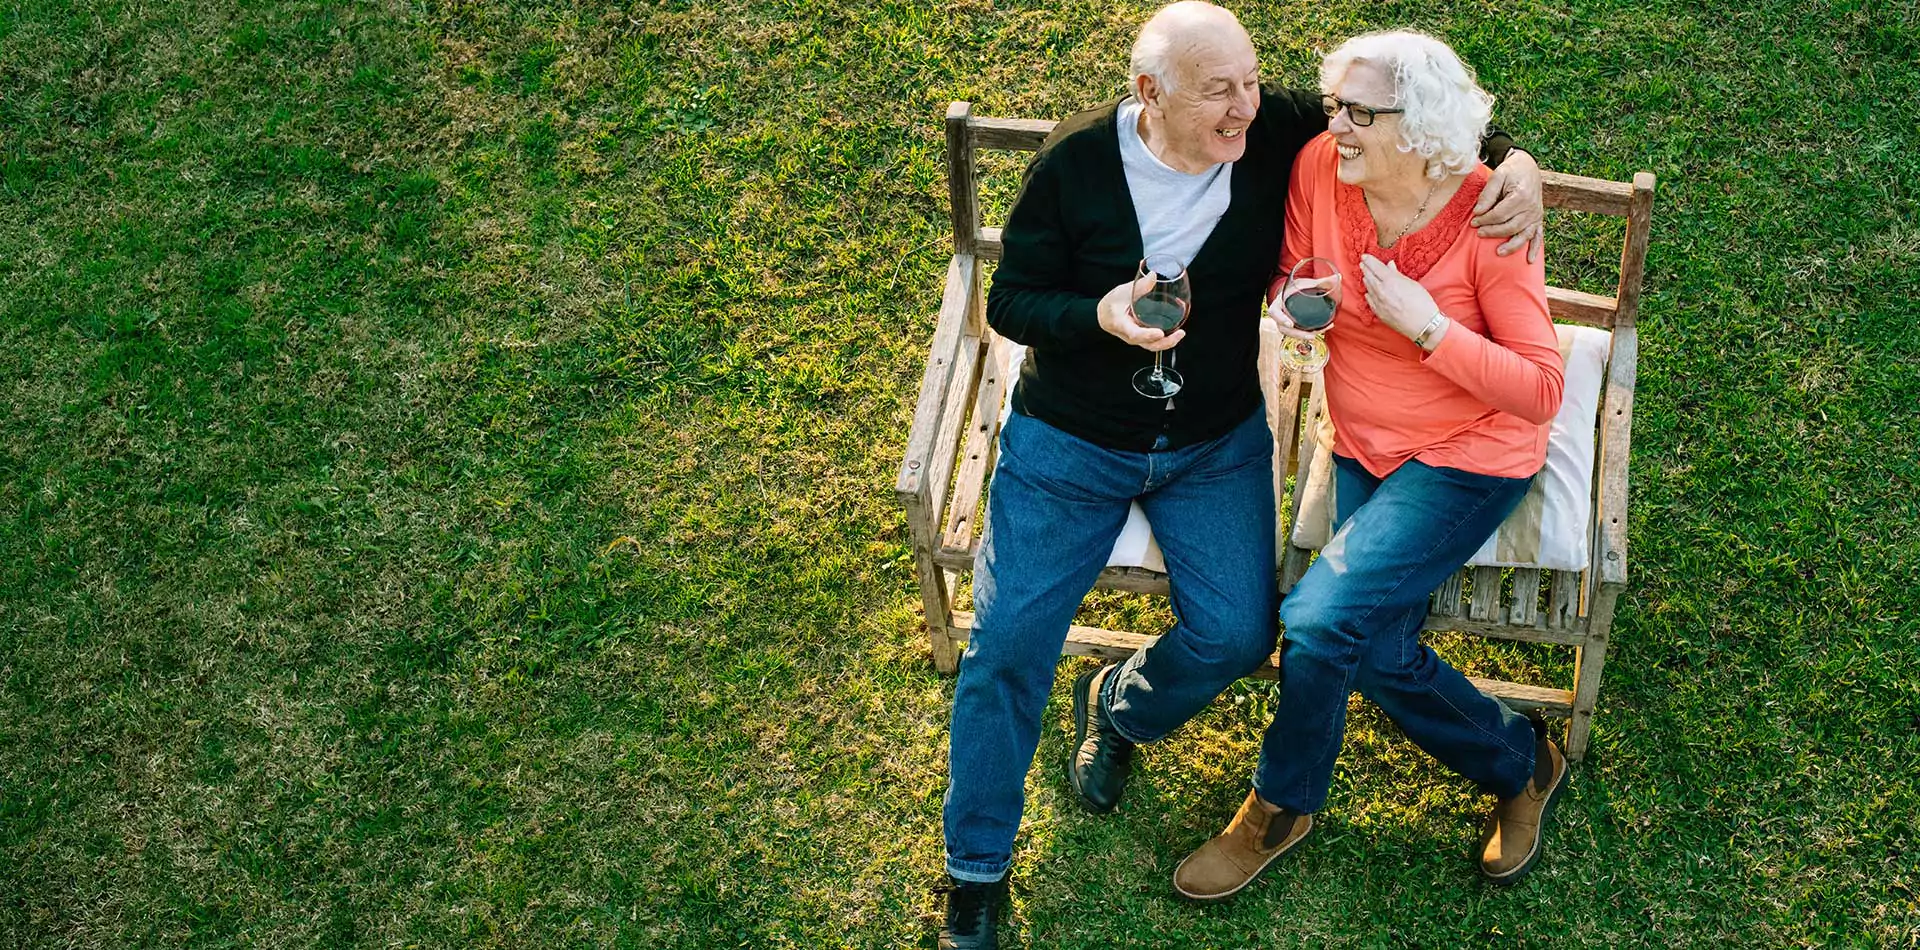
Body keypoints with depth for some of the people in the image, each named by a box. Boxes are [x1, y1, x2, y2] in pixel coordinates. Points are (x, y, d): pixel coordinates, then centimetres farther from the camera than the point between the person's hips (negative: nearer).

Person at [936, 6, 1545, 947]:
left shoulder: (1277, 132, -12)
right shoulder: (1075, 163, -15)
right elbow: (1009, 302, -8)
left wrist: (1515, 160, -19)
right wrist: (1100, 315, -28)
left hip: (1216, 445, 2)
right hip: (1069, 444, -2)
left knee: (1237, 633, -11)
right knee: (1008, 638, -6)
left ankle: (1116, 709, 27)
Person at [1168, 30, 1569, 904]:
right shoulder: (1318, 168, -12)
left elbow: (1541, 391, -19)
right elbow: (1293, 275, 8)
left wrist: (1427, 324, -28)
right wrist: (1292, 307, -16)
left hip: (1468, 459, -5)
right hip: (1363, 448, 6)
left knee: (1320, 619, -18)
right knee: (1380, 655, -4)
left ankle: (1281, 805, 9)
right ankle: (1521, 765, 24)